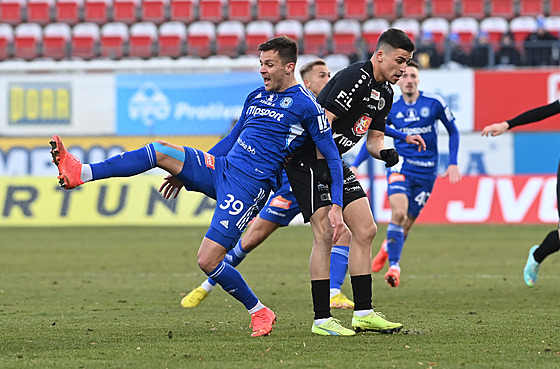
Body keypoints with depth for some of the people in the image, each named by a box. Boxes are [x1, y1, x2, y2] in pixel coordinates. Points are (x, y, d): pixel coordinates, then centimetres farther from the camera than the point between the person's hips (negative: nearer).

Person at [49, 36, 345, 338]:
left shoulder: (306, 106, -5)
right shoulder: (256, 97, 17)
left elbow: (333, 159, -3)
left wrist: (336, 207, -12)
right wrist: (187, 172, 30)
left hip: (250, 185, -7)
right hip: (220, 168, 7)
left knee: (207, 261, -15)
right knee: (161, 151, -8)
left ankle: (260, 313, 4)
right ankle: (81, 173, -12)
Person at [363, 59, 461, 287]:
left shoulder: (434, 103, -2)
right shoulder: (391, 109, -1)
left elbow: (453, 131, 8)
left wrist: (453, 163, 2)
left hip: (426, 172, 1)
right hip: (401, 166, -1)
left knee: (407, 224, 3)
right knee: (399, 213, -24)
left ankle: (387, 248, 34)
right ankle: (394, 266, -23)